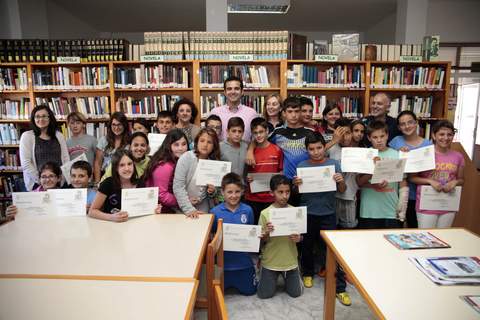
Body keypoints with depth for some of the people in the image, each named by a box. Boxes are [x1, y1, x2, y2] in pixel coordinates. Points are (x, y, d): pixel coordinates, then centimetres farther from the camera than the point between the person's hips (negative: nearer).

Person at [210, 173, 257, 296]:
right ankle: (228, 281, 50)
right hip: (223, 260, -1)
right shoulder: (215, 212, -13)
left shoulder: (247, 210, -9)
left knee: (249, 291, 18)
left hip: (243, 260, 1)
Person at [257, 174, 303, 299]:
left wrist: (299, 238, -19)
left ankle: (285, 276, 39)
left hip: (290, 260, 2)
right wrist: (266, 233, -28)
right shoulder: (265, 213, -14)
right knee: (264, 294, 5)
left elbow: (300, 236, 4)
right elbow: (261, 241, -7)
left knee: (296, 293, 10)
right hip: (270, 261, -2)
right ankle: (268, 275, 34)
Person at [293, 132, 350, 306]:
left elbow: (342, 191, 2)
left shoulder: (334, 164, -2)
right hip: (307, 213, 1)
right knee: (307, 245, 16)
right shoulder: (302, 165, -3)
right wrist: (295, 184, -21)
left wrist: (341, 181, -19)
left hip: (328, 214, -1)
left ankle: (340, 287, 15)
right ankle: (308, 273, 41)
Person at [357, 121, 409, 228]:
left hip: (392, 212, 1)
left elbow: (403, 185, 4)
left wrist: (402, 211, 0)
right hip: (368, 212, 0)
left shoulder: (396, 155, 1)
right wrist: (374, 186, -21)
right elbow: (359, 182, -2)